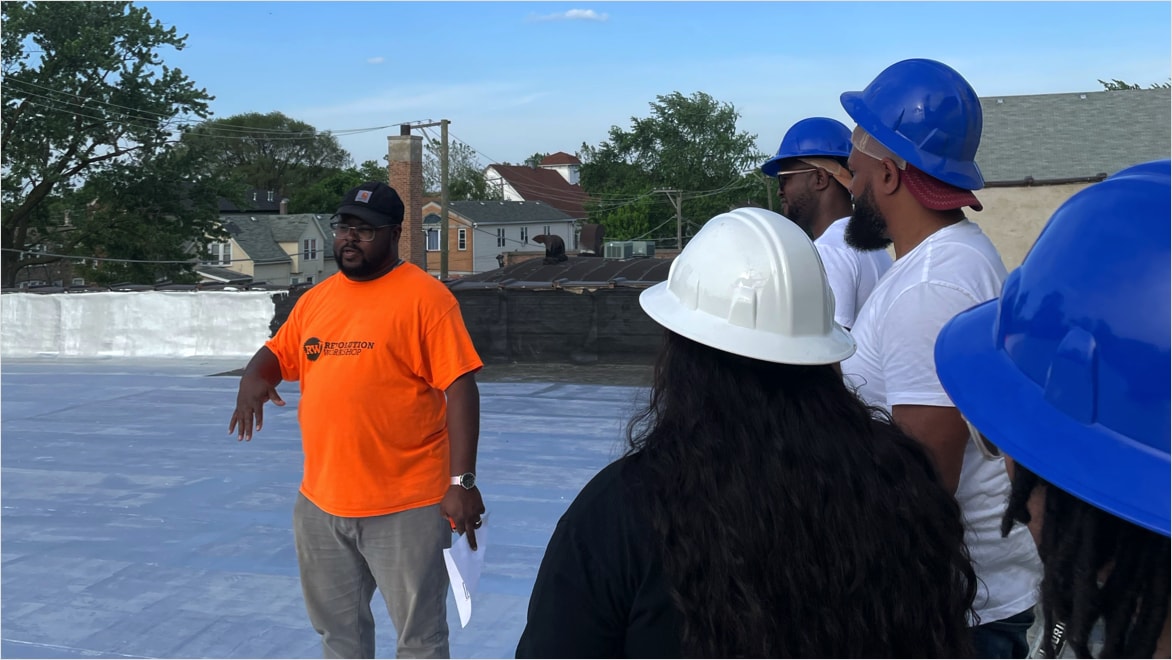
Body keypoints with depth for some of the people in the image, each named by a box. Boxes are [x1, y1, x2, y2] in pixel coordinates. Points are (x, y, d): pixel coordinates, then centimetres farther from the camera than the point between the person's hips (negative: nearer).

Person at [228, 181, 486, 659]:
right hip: (320, 503, 7)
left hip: (406, 506, -6)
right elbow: (276, 353, 20)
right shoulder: (315, 299, 9)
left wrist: (461, 482, -19)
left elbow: (460, 389, -14)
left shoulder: (425, 297, -11)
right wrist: (254, 378, -4)